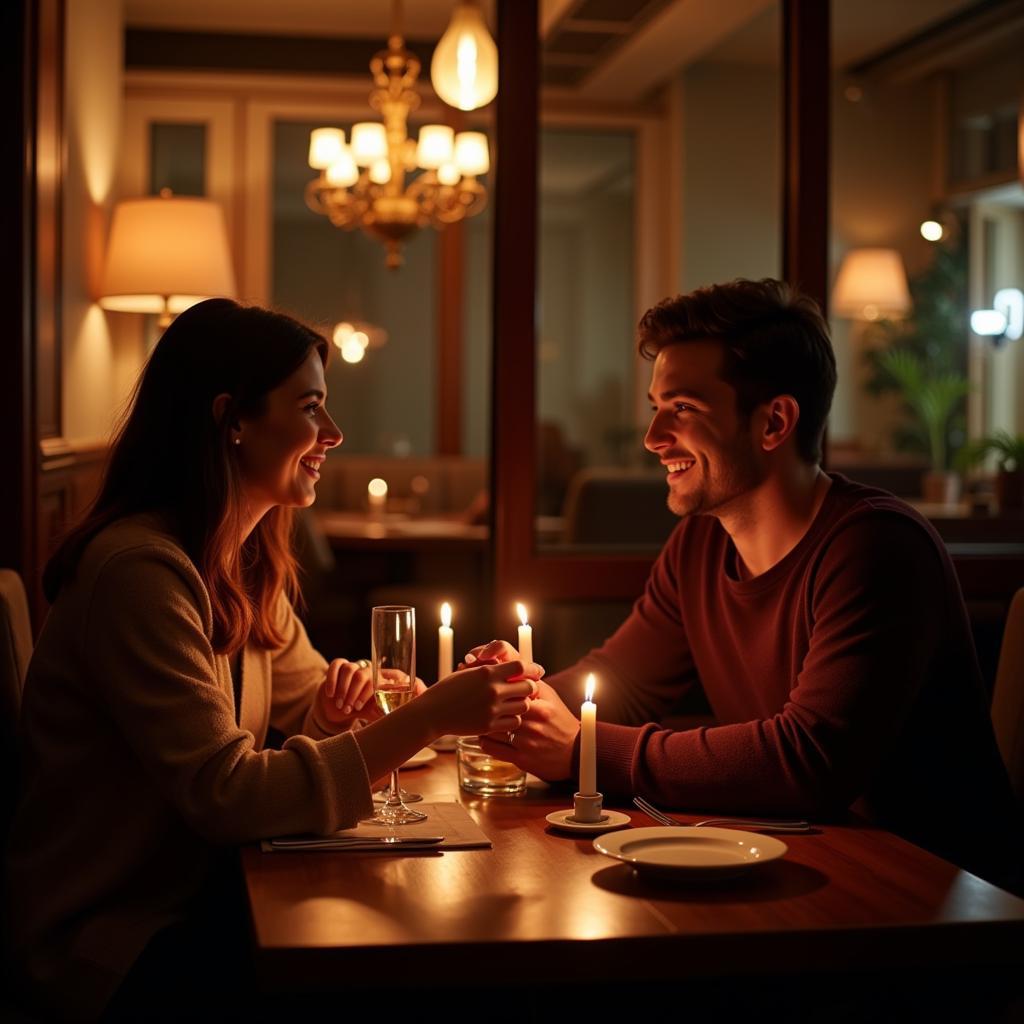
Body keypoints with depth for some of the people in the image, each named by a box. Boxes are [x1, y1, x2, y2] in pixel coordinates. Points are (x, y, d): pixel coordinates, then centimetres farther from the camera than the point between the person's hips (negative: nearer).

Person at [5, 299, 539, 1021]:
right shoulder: (140, 571, -23)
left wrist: (338, 703, -7)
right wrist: (426, 719, -29)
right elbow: (224, 795, -27)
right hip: (108, 937, -8)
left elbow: (305, 692, 19)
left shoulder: (248, 561, 8)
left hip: (202, 895, 8)